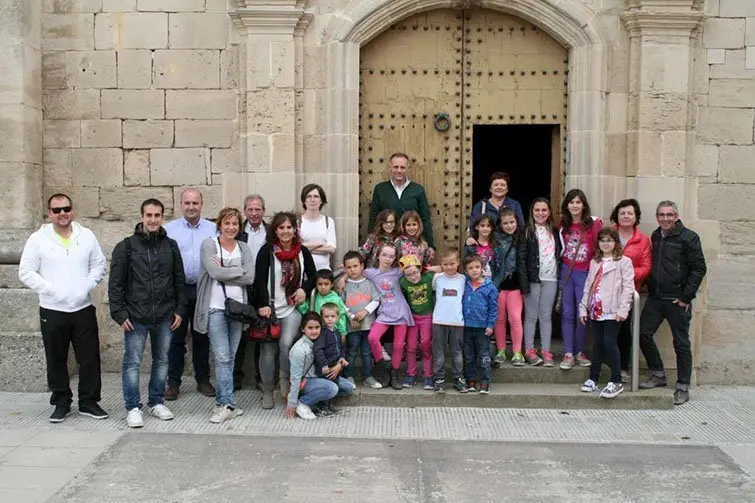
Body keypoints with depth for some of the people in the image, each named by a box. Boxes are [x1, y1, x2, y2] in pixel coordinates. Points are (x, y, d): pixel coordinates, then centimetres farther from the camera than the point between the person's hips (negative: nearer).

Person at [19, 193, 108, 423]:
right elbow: (26, 272, -3)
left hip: (83, 308, 2)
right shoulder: (38, 239, -3)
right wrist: (49, 289, -13)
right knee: (56, 359, 8)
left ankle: (89, 401, 17)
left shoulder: (86, 236, 3)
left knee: (90, 358, 4)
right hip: (52, 311, -1)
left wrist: (88, 286, -6)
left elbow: (99, 264, 9)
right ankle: (61, 403, 22)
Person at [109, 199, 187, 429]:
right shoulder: (126, 246, -3)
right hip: (136, 317, -3)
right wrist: (119, 314, -9)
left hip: (165, 317, 3)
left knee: (162, 360, 12)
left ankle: (157, 402, 25)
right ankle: (133, 408, 10)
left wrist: (180, 310, 5)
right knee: (132, 362, 0)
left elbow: (179, 280, 10)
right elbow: (115, 283, -3)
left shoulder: (171, 246, 6)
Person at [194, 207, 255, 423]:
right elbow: (215, 272, -16)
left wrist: (224, 271, -9)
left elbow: (250, 278, -3)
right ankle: (228, 405, -5)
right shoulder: (209, 245, -1)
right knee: (223, 358, -8)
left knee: (230, 357, 8)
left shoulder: (244, 248, 10)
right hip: (216, 308, -4)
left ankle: (222, 403, 17)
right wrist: (239, 271, -6)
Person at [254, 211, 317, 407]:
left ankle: (286, 380, 6)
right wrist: (263, 305, -19)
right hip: (270, 308, -1)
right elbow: (260, 280, -9)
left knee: (286, 343, -18)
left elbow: (312, 276, 16)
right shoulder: (267, 251, -4)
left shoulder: (302, 251, 5)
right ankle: (267, 391, 18)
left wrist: (305, 290, -4)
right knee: (268, 350, 4)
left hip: (292, 308, 1)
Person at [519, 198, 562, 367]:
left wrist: (560, 276, 4)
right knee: (531, 316, 2)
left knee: (546, 316, 7)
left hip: (551, 278, 4)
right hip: (533, 278, -4)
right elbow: (521, 258, -7)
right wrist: (524, 281, -14)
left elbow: (560, 254, 14)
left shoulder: (555, 231, 12)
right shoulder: (527, 231, -2)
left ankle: (546, 352, 11)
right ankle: (529, 351, 9)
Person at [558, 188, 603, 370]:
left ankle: (579, 352, 18)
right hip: (566, 272, 3)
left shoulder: (594, 223, -5)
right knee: (567, 314, 2)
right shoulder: (563, 225, 8)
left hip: (585, 273, -3)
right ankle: (568, 354, 6)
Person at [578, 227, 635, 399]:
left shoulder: (623, 262, -1)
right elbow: (588, 286, 18)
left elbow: (628, 287, -8)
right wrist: (583, 308, 12)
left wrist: (623, 310, -16)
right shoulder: (594, 263, 18)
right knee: (597, 344, 10)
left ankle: (616, 382, -2)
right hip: (595, 310, 6)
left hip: (612, 312, -6)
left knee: (609, 343, -9)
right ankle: (593, 379, 16)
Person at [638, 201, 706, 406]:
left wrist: (686, 297, -12)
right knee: (643, 334, 2)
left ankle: (683, 387, 12)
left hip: (677, 300, -6)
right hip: (655, 298, 6)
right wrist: (650, 288, 9)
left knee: (681, 343, 2)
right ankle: (658, 375, 19)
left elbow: (699, 269, -9)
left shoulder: (688, 237, -7)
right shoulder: (655, 237, 11)